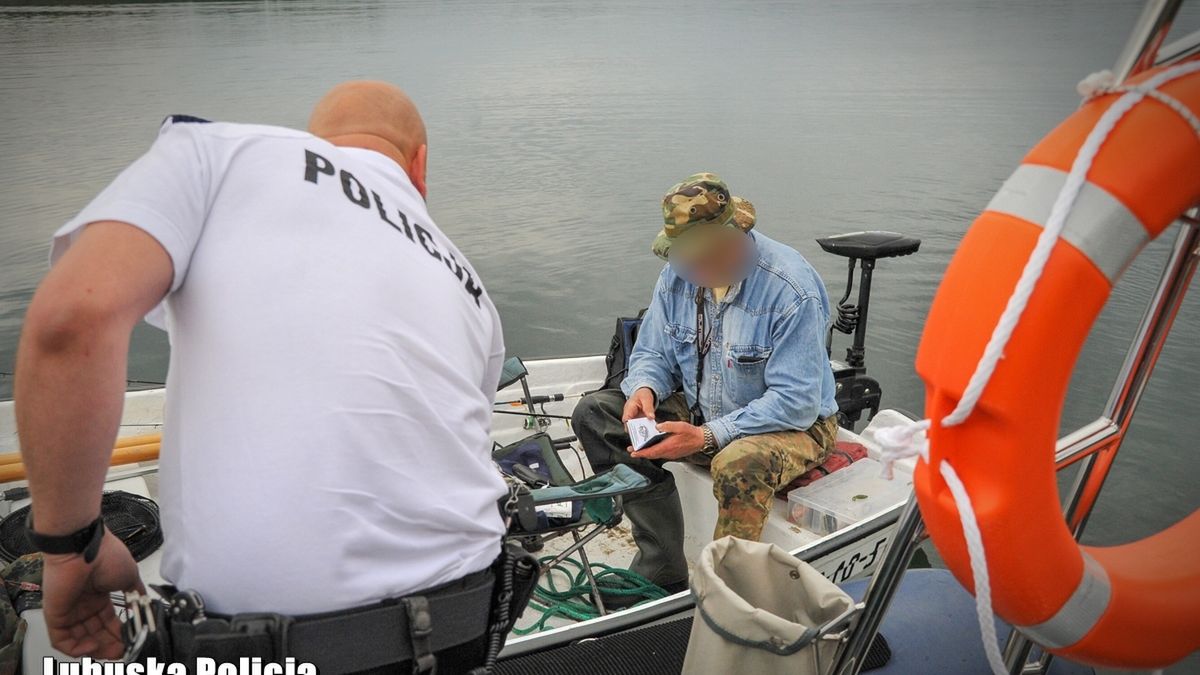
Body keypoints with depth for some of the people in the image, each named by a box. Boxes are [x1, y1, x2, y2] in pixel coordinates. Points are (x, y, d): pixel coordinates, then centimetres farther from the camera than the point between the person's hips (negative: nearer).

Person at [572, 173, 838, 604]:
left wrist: (708, 437, -31)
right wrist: (644, 389, -18)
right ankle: (662, 572, -12)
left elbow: (796, 403, -26)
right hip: (701, 412, 7)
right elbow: (654, 352, 6)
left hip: (795, 425, -6)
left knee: (739, 464, -42)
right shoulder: (679, 273, -5)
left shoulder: (791, 289, -25)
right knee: (594, 413, -11)